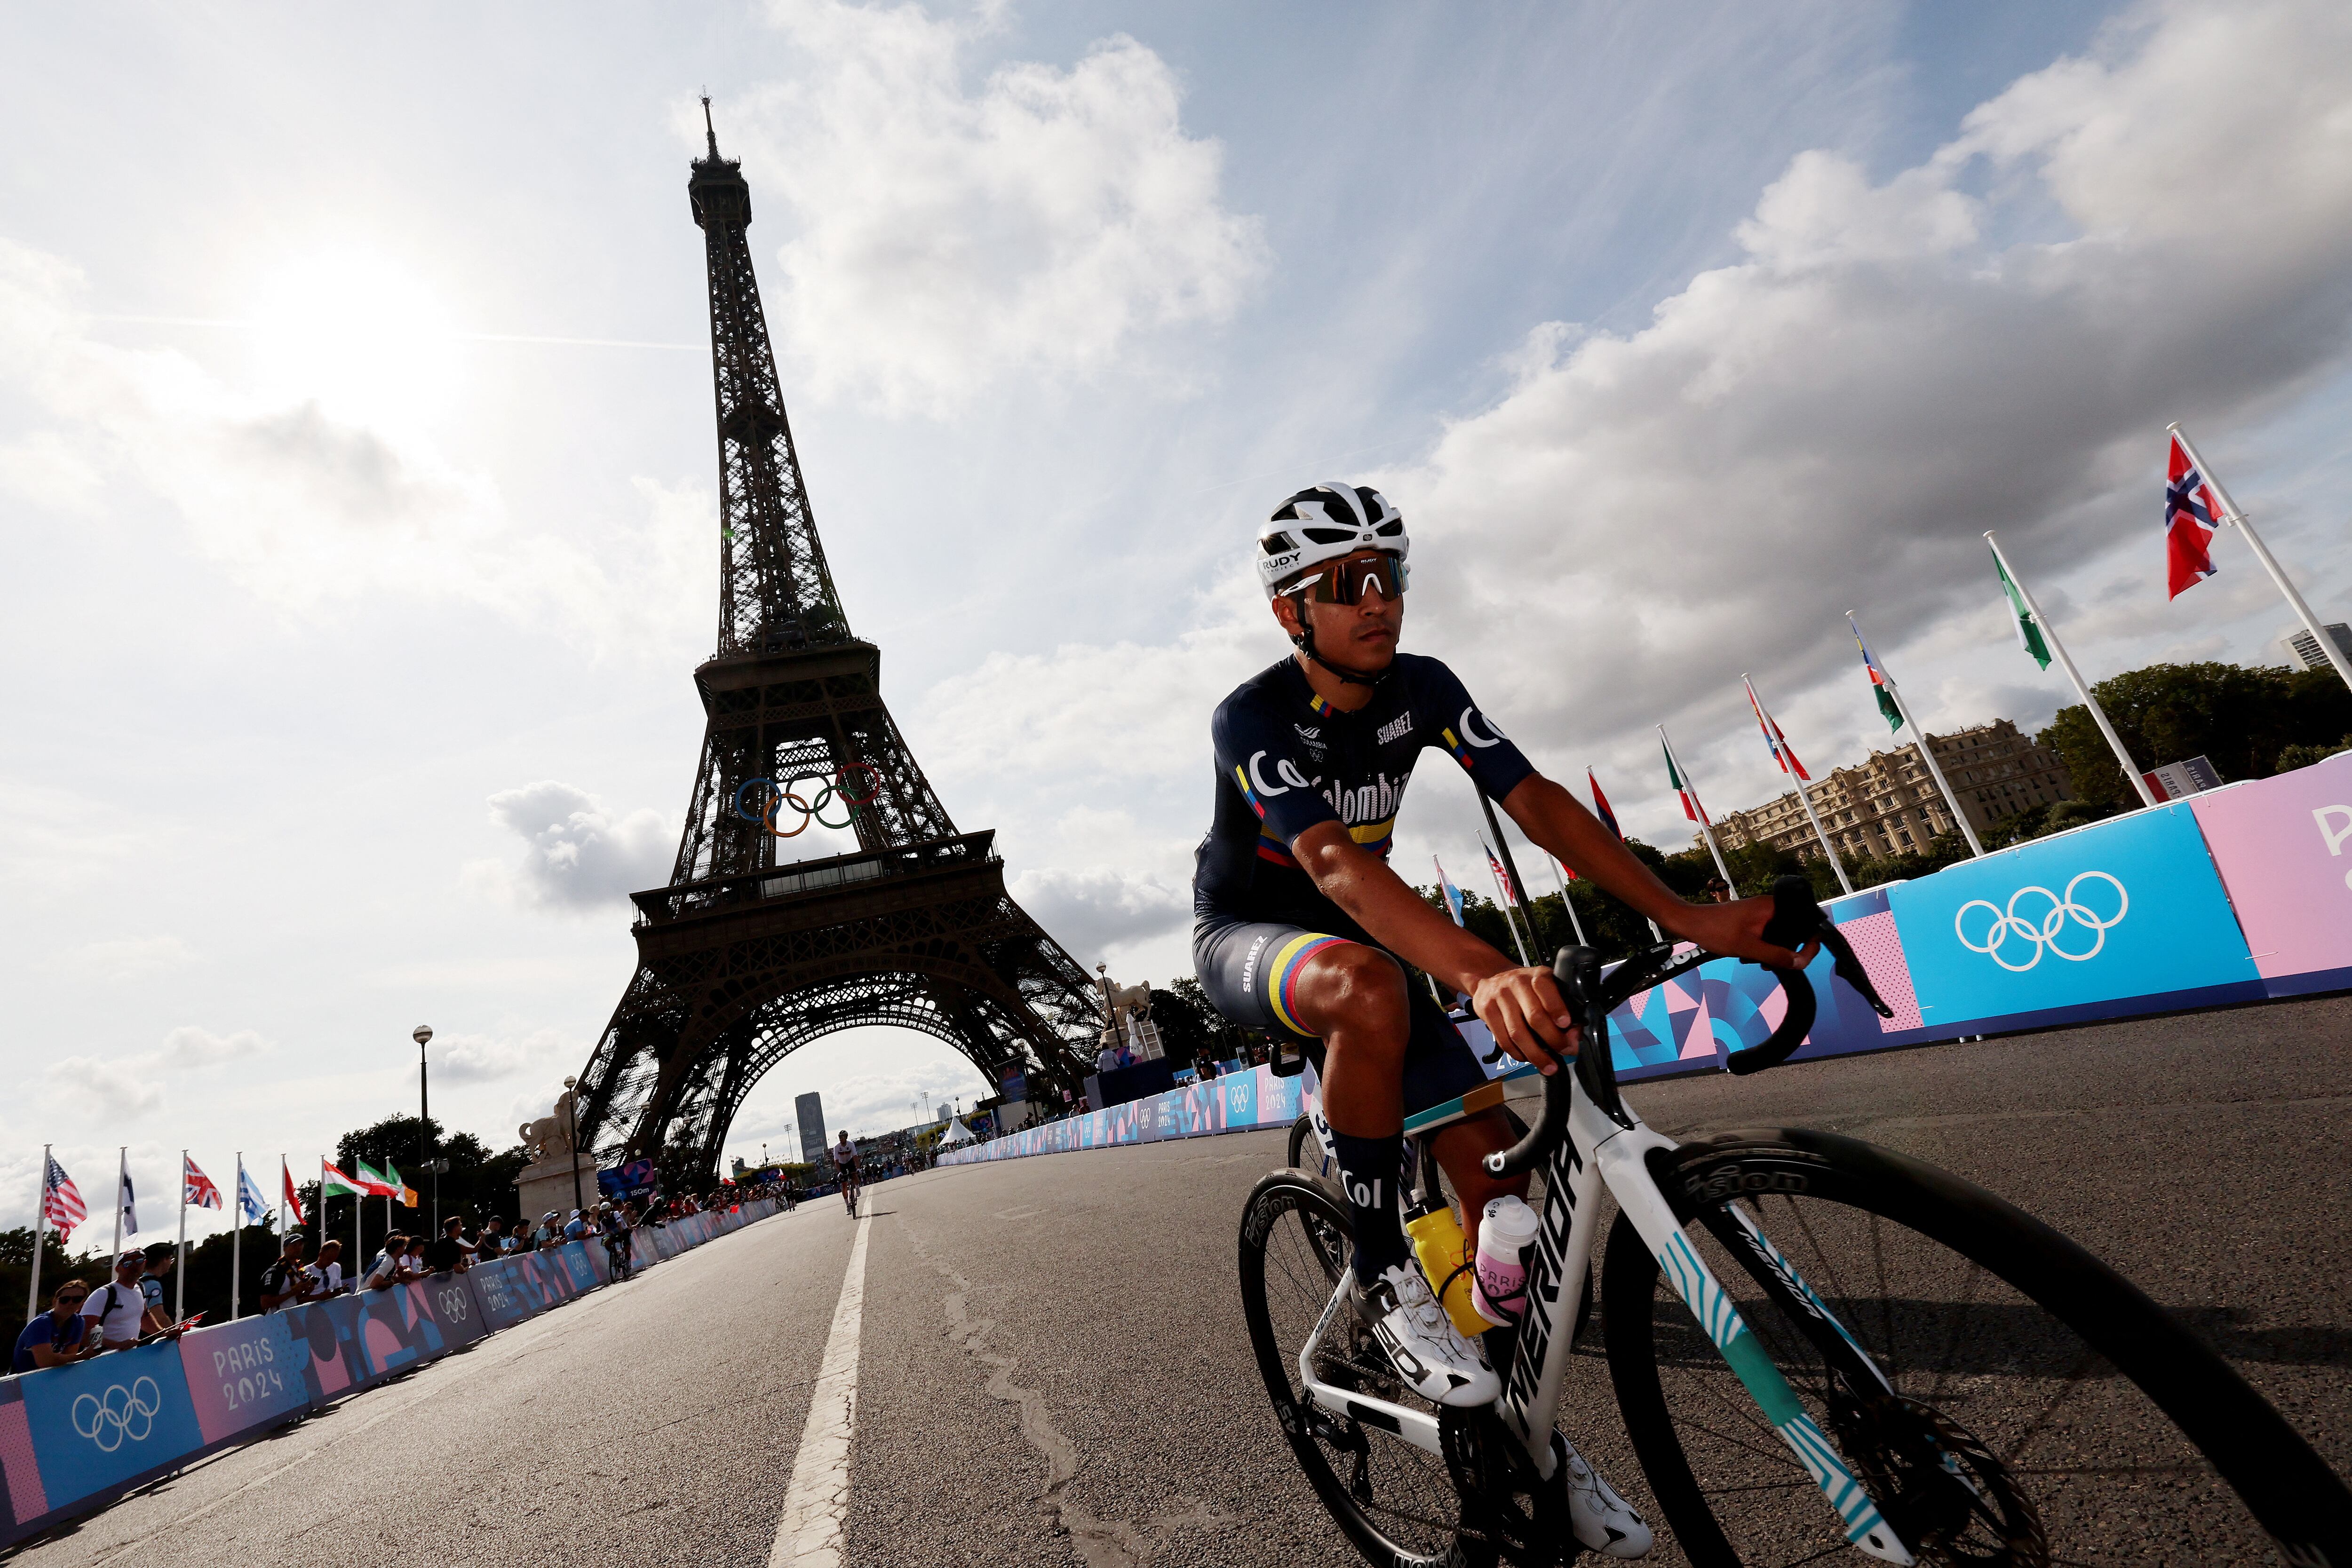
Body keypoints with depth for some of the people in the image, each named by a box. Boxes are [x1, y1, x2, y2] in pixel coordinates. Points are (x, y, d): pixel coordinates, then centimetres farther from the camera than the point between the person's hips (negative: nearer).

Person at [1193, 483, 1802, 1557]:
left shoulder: (1422, 689, -9)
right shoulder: (1252, 718, -26)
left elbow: (1533, 800, -17)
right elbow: (1333, 863, -41)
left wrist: (1685, 917, -28)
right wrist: (1484, 975, -55)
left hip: (1358, 938, 5)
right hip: (1247, 939, -5)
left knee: (1487, 1149, -7)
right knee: (1369, 986, -40)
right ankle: (1380, 1272, -18)